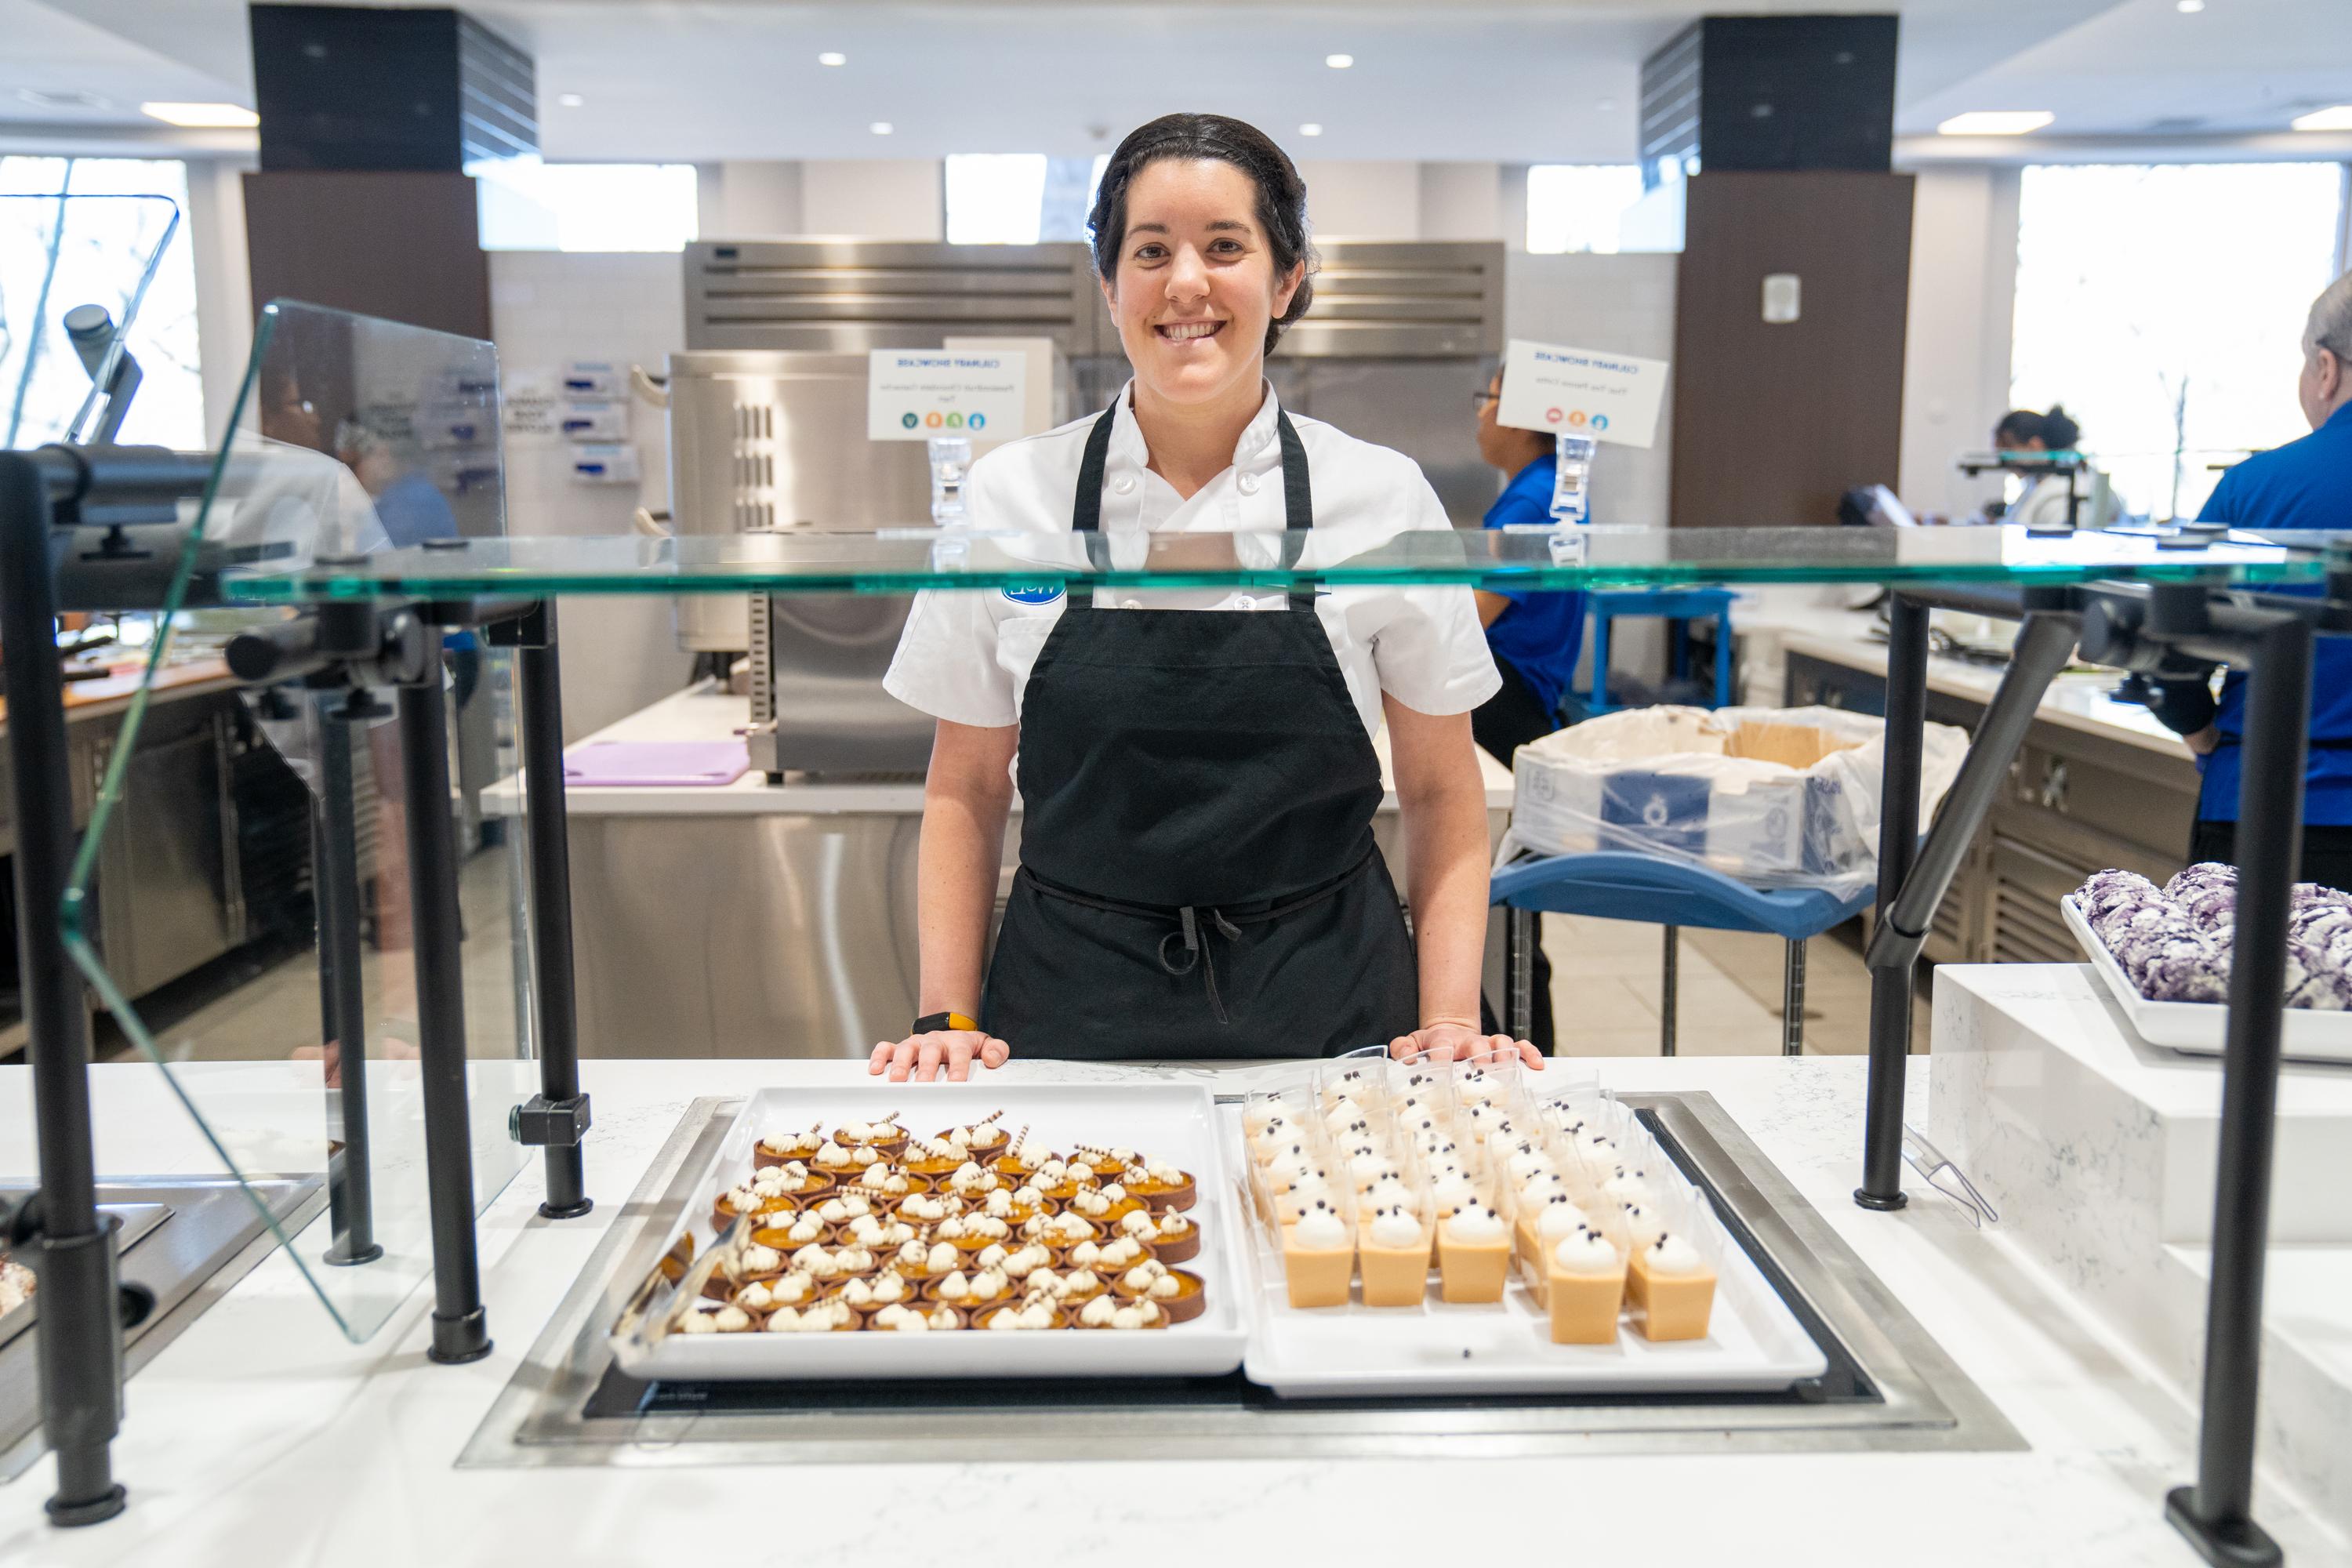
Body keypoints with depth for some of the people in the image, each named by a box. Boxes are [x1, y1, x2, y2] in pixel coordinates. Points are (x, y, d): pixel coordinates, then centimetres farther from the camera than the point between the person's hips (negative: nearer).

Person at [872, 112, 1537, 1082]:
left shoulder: (1382, 497, -3)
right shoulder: (1010, 495, -1)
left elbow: (1441, 793, 4)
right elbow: (965, 789, 5)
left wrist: (1452, 1020, -6)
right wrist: (946, 1017, -3)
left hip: (1325, 1013, 0)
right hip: (1069, 1021, 1)